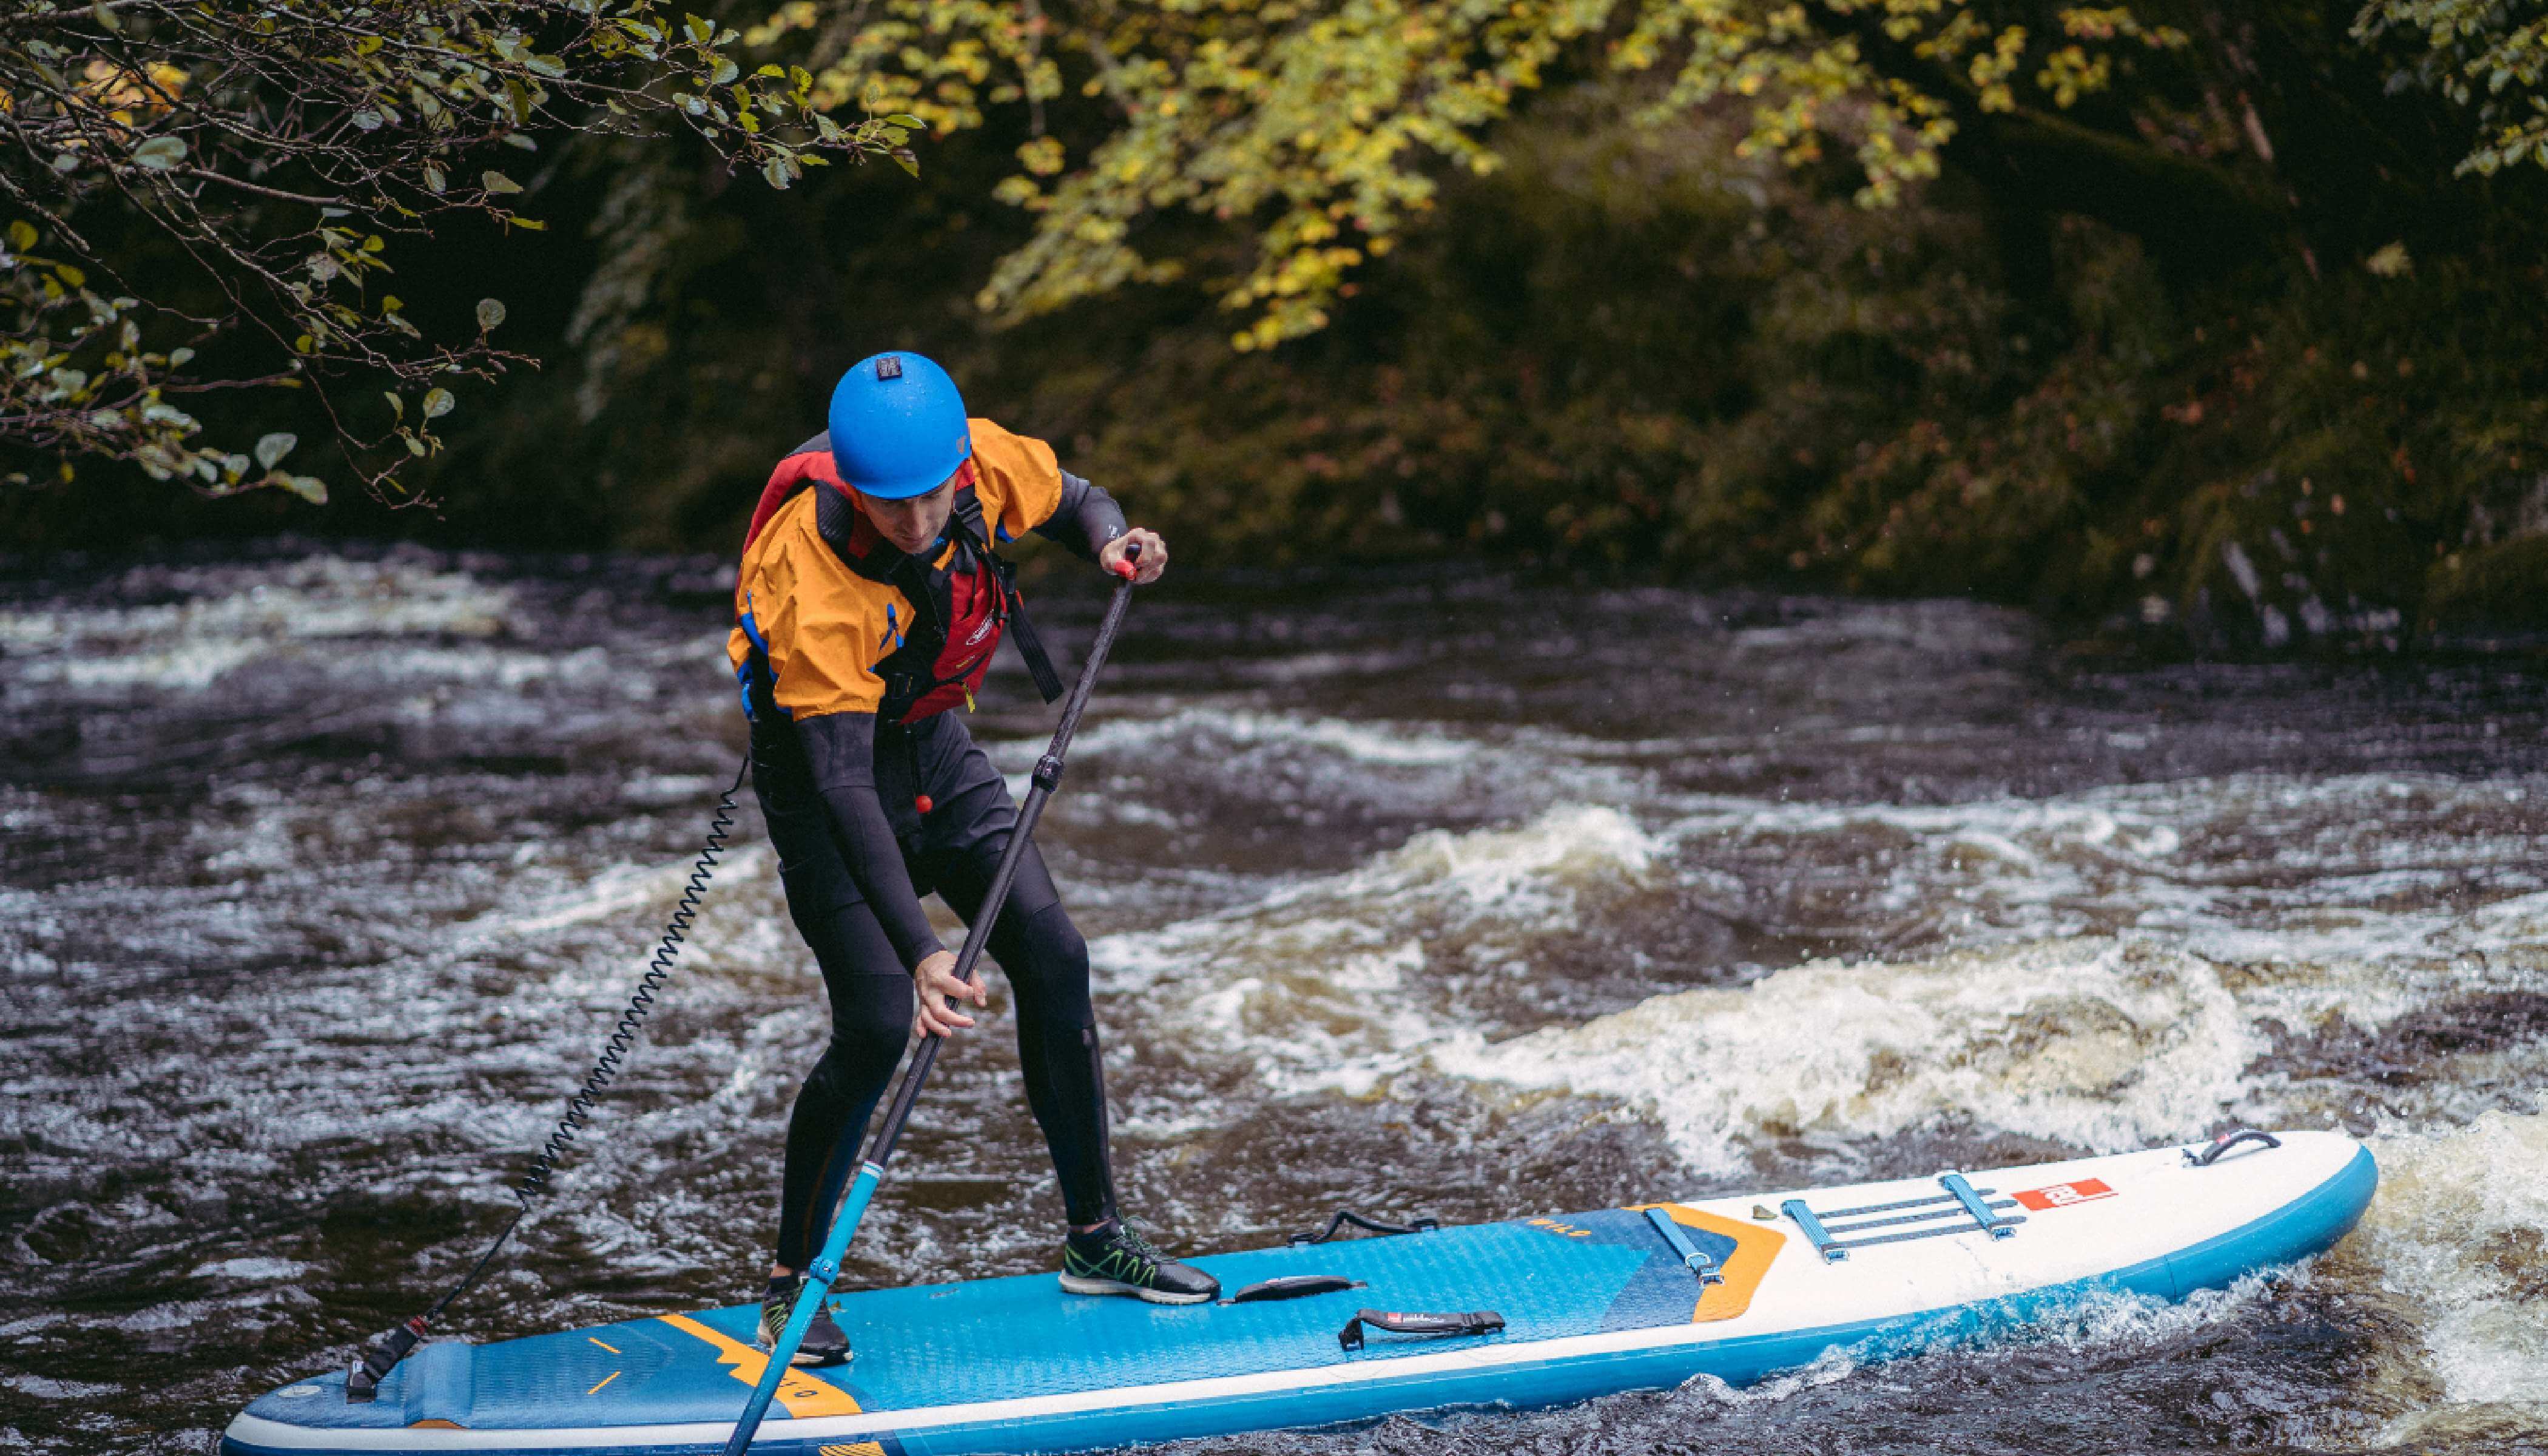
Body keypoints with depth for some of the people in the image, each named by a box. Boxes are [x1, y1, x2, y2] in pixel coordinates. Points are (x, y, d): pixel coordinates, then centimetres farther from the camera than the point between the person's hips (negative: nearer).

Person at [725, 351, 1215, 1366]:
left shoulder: (984, 462, -20)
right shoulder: (817, 585, -37)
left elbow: (1070, 499, 5)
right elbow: (843, 784, -41)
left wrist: (1112, 540, -19)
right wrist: (918, 948, -49)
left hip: (932, 745, 6)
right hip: (822, 761, -6)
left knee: (1052, 958, -2)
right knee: (879, 1022, -17)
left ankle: (1095, 1242, 11)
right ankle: (789, 1285, 0)